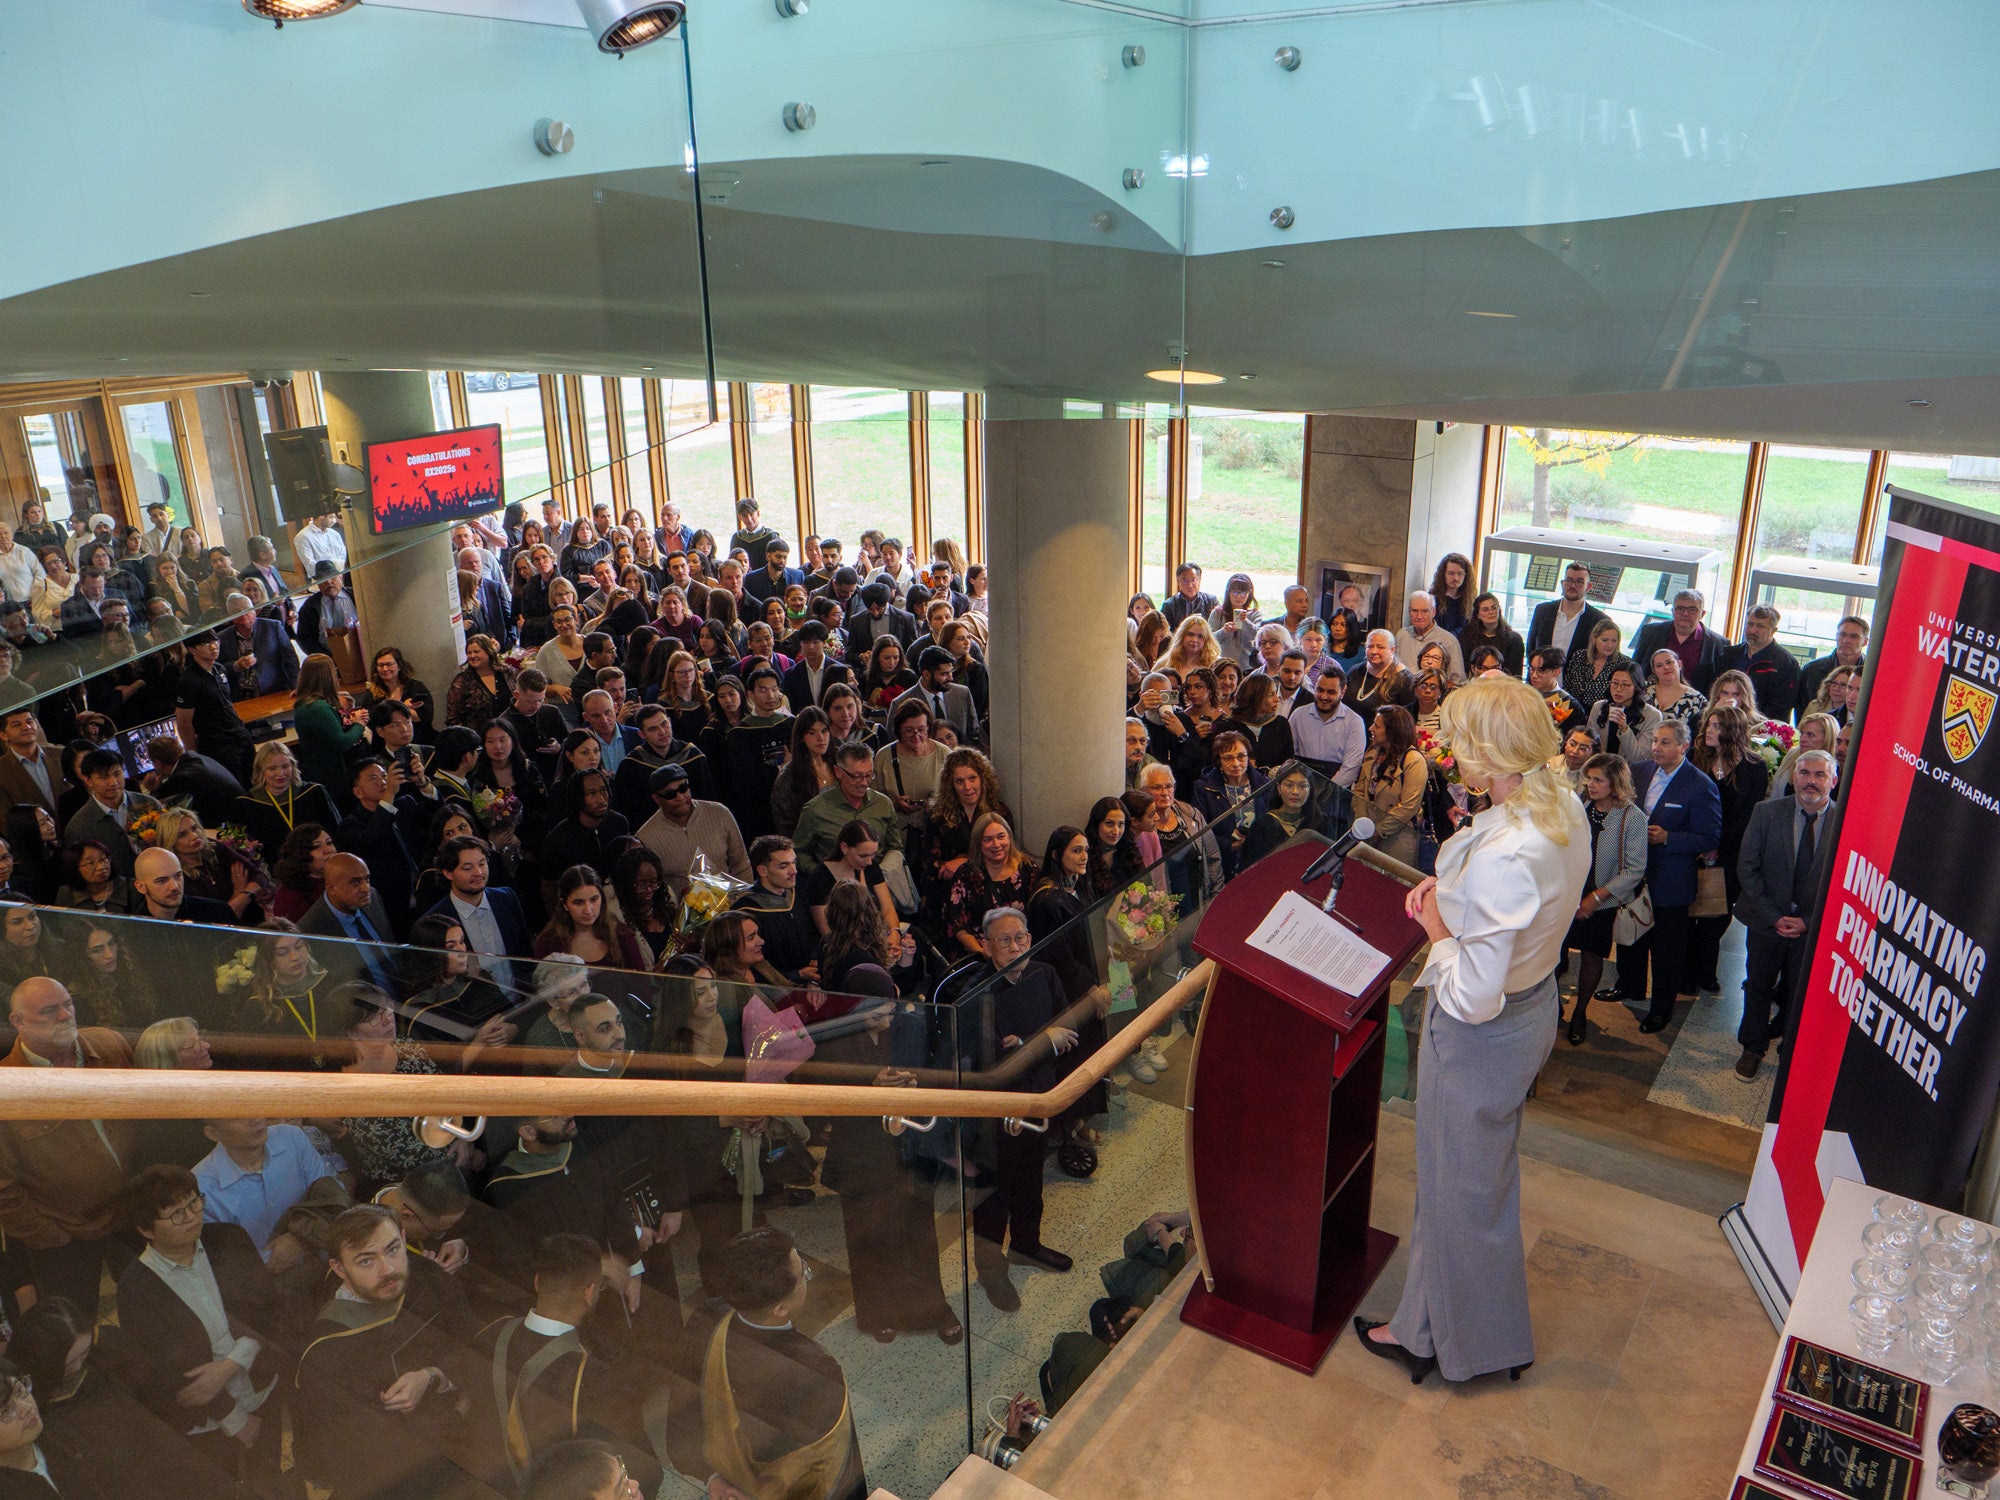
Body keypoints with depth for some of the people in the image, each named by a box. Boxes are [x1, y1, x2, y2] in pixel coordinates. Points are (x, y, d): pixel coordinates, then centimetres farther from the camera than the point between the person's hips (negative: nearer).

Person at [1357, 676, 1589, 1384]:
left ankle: (1440, 1337, 38)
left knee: (1459, 1189, 14)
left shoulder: (1500, 857, -38)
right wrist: (1450, 885, -1)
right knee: (1487, 1164, 29)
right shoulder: (1565, 807, -9)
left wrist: (1437, 929, -17)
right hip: (1536, 1002, 9)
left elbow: (1473, 998, -33)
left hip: (1482, 1036, -9)